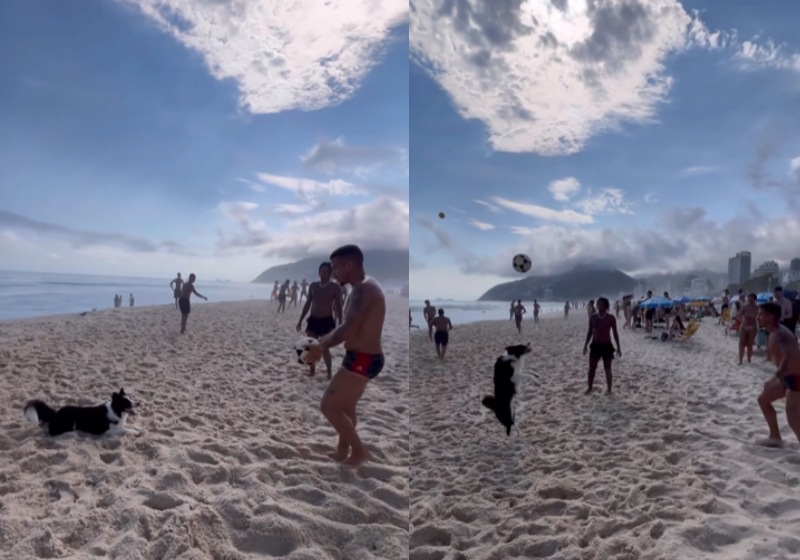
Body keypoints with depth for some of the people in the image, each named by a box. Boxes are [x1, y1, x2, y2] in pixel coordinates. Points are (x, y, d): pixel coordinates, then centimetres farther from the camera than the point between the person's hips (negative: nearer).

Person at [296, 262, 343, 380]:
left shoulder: (335, 287, -5)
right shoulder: (313, 286, 7)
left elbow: (338, 307, -5)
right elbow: (308, 304, 13)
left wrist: (340, 323, -10)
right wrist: (300, 320, 11)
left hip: (327, 321, -4)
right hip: (313, 320, 5)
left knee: (324, 348, -7)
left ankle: (329, 372, 5)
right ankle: (312, 370, 21)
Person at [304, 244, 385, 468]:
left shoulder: (363, 289, -19)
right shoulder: (363, 288, 13)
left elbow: (348, 329, -24)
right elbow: (348, 327, 16)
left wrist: (322, 347, -12)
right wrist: (321, 342, 10)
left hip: (361, 360, -10)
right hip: (363, 358, 10)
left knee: (328, 406, -2)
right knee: (345, 407, 22)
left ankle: (359, 451, 8)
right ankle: (343, 450, 36)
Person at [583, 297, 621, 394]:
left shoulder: (611, 318, -7)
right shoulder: (593, 318, 1)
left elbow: (615, 333, -2)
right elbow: (590, 332, 9)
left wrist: (618, 347, -3)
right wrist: (585, 345, 7)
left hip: (607, 346, -2)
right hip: (595, 345, 3)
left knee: (607, 368, 6)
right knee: (592, 368, 6)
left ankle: (609, 390, 17)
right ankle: (589, 388, 20)